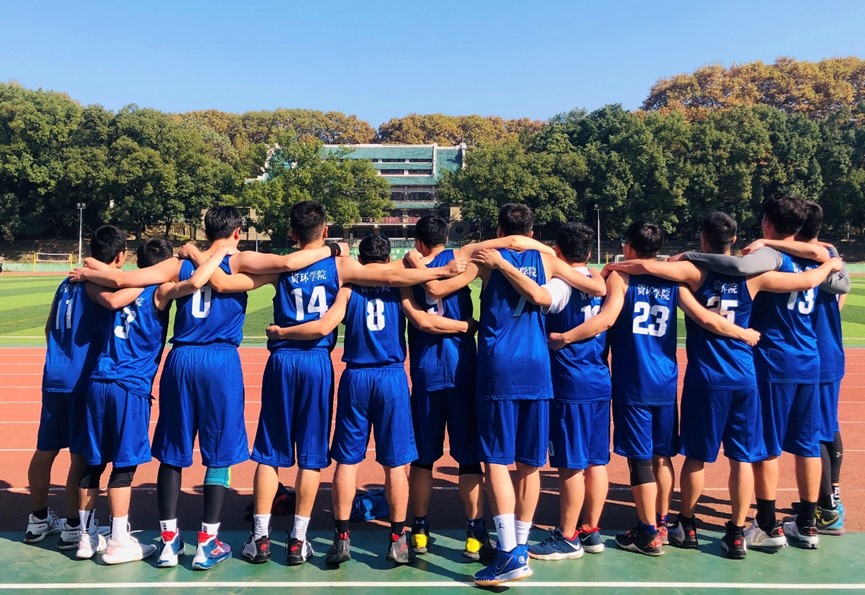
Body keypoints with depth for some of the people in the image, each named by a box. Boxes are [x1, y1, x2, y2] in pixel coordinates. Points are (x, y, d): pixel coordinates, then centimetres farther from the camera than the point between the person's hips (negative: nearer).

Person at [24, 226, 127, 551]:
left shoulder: (68, 283, 13)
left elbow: (49, 328, 20)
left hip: (54, 378, 7)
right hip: (84, 380, -7)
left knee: (45, 451, 15)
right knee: (81, 456, 1)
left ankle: (38, 520, 29)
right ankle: (72, 527, 9)